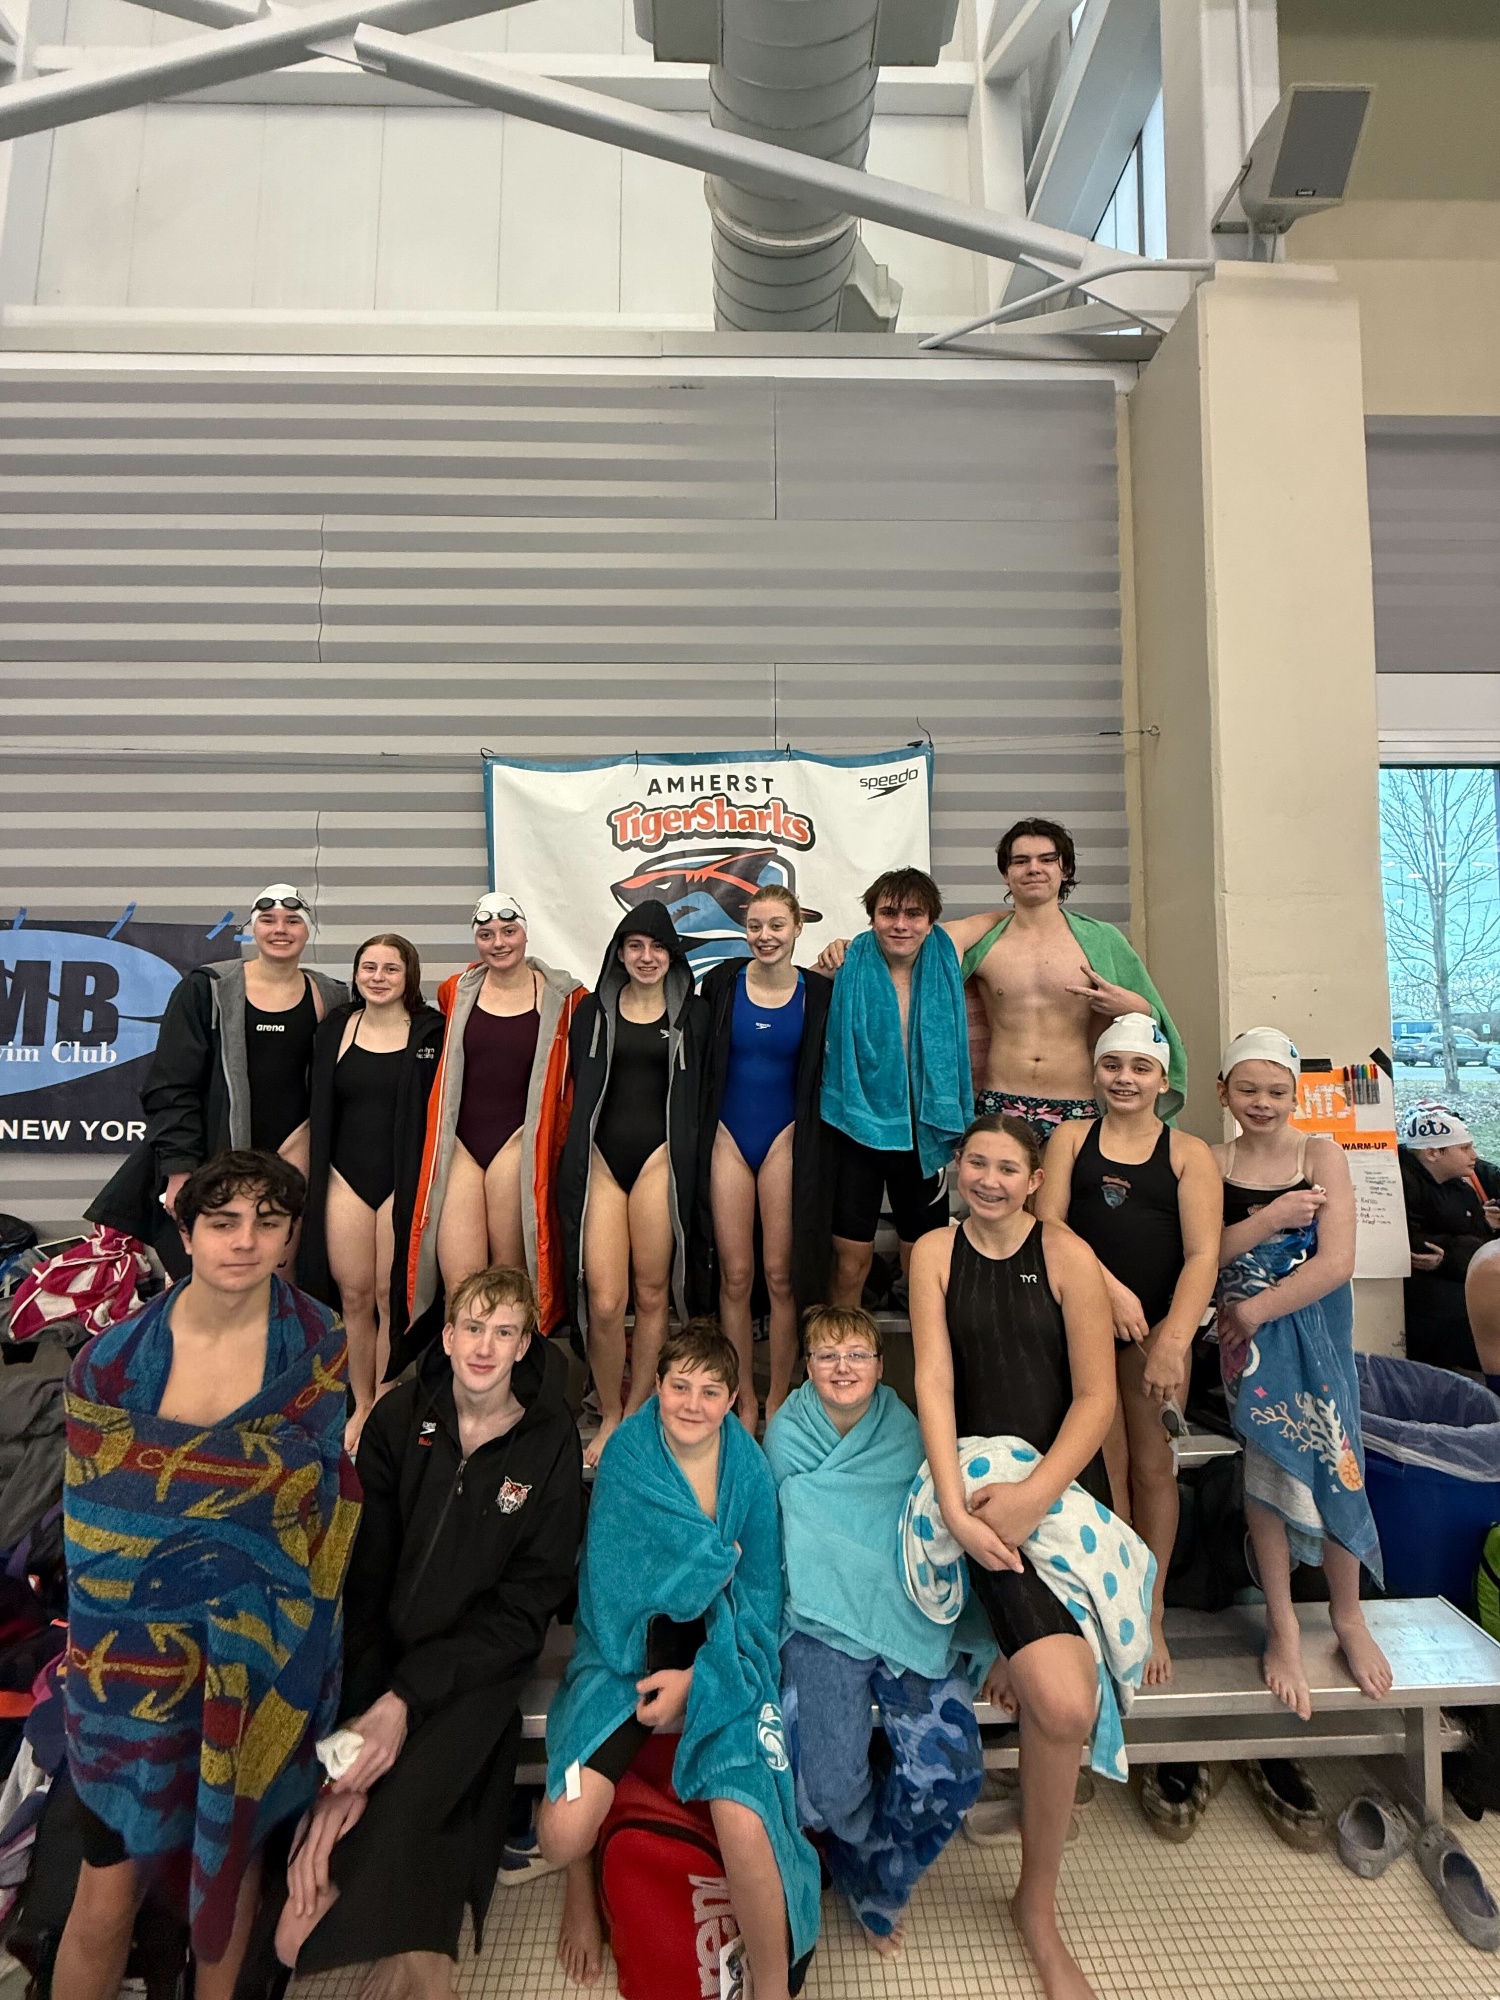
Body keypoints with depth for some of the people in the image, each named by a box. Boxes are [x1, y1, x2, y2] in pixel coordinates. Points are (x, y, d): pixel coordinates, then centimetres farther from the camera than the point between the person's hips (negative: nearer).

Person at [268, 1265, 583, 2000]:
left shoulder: (551, 1443, -9)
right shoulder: (399, 1418, -4)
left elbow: (524, 1606, -8)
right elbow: (360, 1570, -7)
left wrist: (404, 1699, -16)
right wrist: (361, 1706, -18)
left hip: (478, 1659, -2)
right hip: (380, 1644, 3)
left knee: (391, 1817, -22)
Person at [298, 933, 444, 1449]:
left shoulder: (431, 1032, -2)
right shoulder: (334, 1030, 9)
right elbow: (318, 1111, 14)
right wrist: (313, 1179, 10)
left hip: (403, 1179, -3)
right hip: (346, 1177, 3)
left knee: (392, 1294, 1)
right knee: (352, 1295, 7)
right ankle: (361, 1406, 22)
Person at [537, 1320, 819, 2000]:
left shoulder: (749, 1467, -5)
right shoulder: (625, 1455, -8)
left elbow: (758, 1601, -2)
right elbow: (613, 1585, -9)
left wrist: (696, 1678, -13)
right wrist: (721, 1554, -12)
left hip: (723, 1656, 0)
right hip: (630, 1645, 0)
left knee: (744, 1826, -25)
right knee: (563, 1830, -18)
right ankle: (581, 1885, 20)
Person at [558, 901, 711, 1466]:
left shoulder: (691, 1014, 8)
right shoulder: (593, 1011, 11)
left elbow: (699, 1097, 8)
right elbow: (578, 1092, 12)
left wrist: (689, 1165, 2)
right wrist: (576, 1160, 6)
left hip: (661, 1158, -1)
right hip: (601, 1158, 1)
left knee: (652, 1295, 5)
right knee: (603, 1302, -4)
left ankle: (637, 1417, 21)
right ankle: (609, 1416, 16)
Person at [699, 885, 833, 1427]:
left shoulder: (818, 992, -3)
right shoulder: (722, 982, -1)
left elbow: (824, 1072, 5)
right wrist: (701, 1134, 2)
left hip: (786, 1139, -1)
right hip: (729, 1138, 1)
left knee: (781, 1275, 4)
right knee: (735, 1275, 6)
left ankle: (778, 1399, 21)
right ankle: (744, 1400, 21)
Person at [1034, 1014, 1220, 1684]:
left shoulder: (1189, 1153, 4)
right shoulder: (1071, 1137, 7)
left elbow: (1202, 1254, -5)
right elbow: (1048, 1222, -4)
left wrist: (1174, 1339, -18)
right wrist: (1109, 1287, -17)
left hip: (1157, 1323, 0)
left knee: (1153, 1467, 8)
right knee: (1105, 1468, 3)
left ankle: (1152, 1617, 23)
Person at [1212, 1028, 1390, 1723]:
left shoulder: (1322, 1153, -4)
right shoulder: (1213, 1163, 1)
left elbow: (1337, 1261, -12)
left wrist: (1254, 1310, -14)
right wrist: (1271, 1218, -18)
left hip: (1314, 1330, 0)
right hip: (1246, 1337, 1)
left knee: (1331, 1464, 1)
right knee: (1264, 1468, 1)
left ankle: (1348, 1615, 25)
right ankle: (1282, 1624, 16)